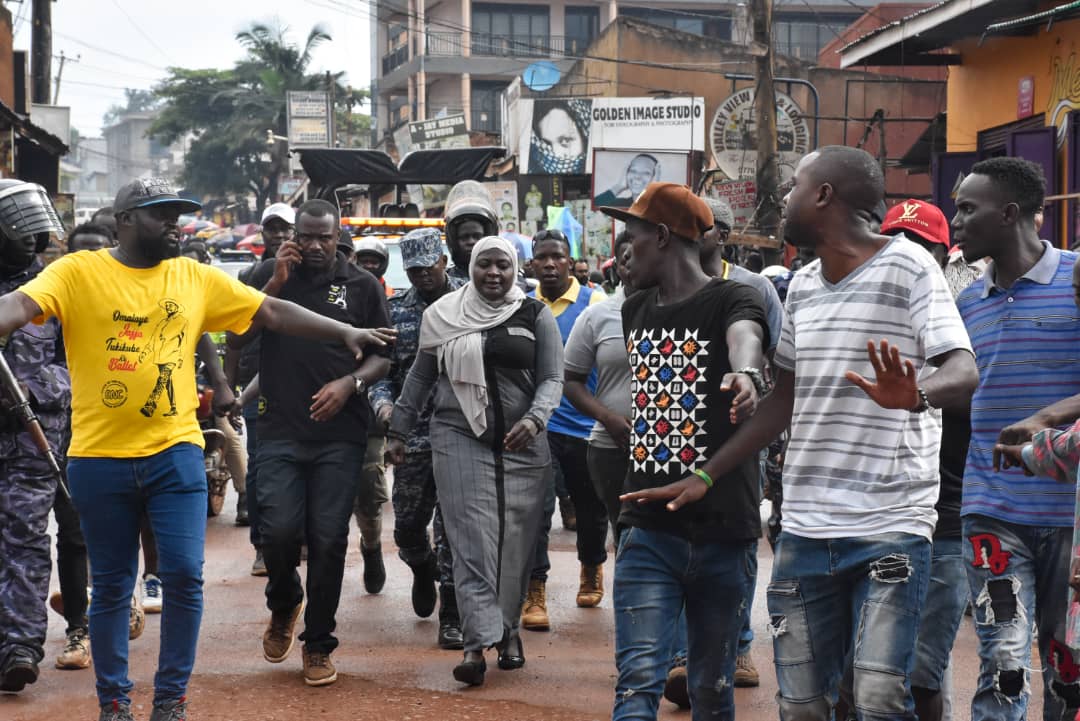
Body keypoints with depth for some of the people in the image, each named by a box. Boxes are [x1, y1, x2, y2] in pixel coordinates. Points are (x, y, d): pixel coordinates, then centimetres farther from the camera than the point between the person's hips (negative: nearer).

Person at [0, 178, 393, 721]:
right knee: (111, 586, 8)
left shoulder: (196, 277, 7)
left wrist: (345, 332, 6)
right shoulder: (78, 272, -3)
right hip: (99, 458, -2)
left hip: (176, 453, 2)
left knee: (185, 576, -4)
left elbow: (274, 312, 10)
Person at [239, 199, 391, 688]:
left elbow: (383, 355, 8)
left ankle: (319, 644, 13)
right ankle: (283, 604, 21)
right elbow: (240, 331, -1)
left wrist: (350, 383, -11)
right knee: (278, 530, -11)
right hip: (280, 431, 1)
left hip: (340, 433, 0)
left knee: (328, 539, -2)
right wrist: (277, 281, -9)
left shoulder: (362, 285, 7)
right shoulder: (274, 277, 11)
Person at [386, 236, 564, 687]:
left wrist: (534, 418, -17)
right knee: (472, 542, -8)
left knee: (515, 543, 4)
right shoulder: (445, 314, 6)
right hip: (460, 439, -1)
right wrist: (398, 431, 13)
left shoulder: (535, 316, 5)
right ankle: (478, 641, -12)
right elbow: (421, 375, 13)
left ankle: (507, 630, 19)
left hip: (522, 444, 1)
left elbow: (552, 378, 2)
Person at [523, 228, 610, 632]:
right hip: (539, 427, 0)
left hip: (587, 427, 0)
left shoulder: (595, 303, -3)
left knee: (591, 509, 16)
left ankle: (591, 571, 41)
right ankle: (534, 593, -9)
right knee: (536, 507, -13)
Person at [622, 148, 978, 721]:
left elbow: (963, 372, -15)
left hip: (890, 525, -6)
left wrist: (913, 393, -37)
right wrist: (705, 475, 17)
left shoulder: (907, 266, -4)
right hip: (805, 527, 6)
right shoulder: (802, 286, 16)